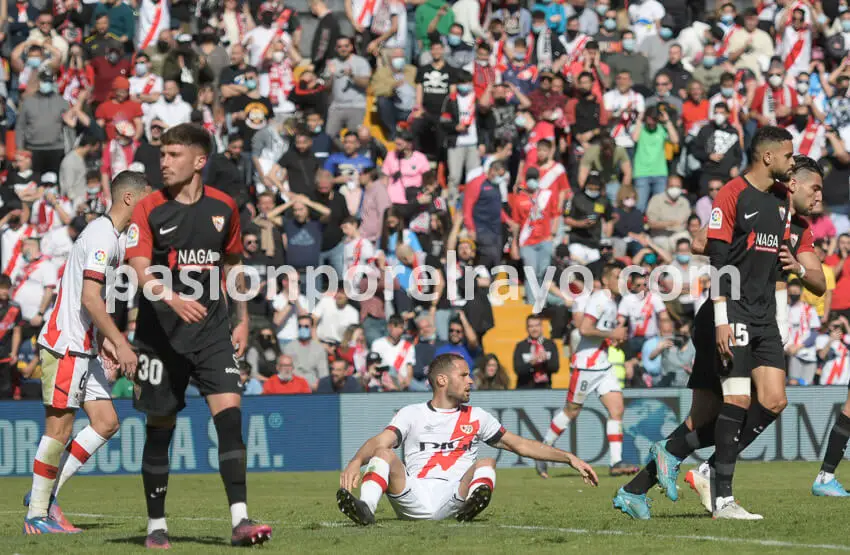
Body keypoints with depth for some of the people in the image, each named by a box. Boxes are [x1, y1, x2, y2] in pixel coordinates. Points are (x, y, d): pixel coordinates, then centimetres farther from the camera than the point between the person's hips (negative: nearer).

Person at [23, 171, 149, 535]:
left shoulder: (111, 238, 17)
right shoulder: (102, 237, -15)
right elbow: (89, 298, -22)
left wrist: (105, 342, 19)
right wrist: (120, 343, -22)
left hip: (85, 347, 10)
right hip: (64, 345, -10)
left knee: (106, 423, 4)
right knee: (59, 427, -7)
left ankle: (46, 494, 8)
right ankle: (37, 514, -1)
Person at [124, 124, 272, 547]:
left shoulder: (222, 207, 6)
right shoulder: (148, 210, -5)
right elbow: (140, 270, -17)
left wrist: (242, 320, 16)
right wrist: (173, 299, -34)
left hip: (212, 329, 2)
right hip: (161, 332, -2)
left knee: (229, 411, -14)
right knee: (160, 427, 4)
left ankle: (240, 520, -19)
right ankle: (156, 524, 18)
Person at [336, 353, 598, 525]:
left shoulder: (476, 417, 23)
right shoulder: (412, 414, 15)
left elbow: (520, 445, 24)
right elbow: (379, 442, -1)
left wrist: (569, 458, 18)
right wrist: (355, 462, -24)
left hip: (453, 498, 1)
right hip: (414, 497, -1)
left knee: (486, 464, -20)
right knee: (385, 454, -22)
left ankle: (474, 503, -52)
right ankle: (365, 508, -49)